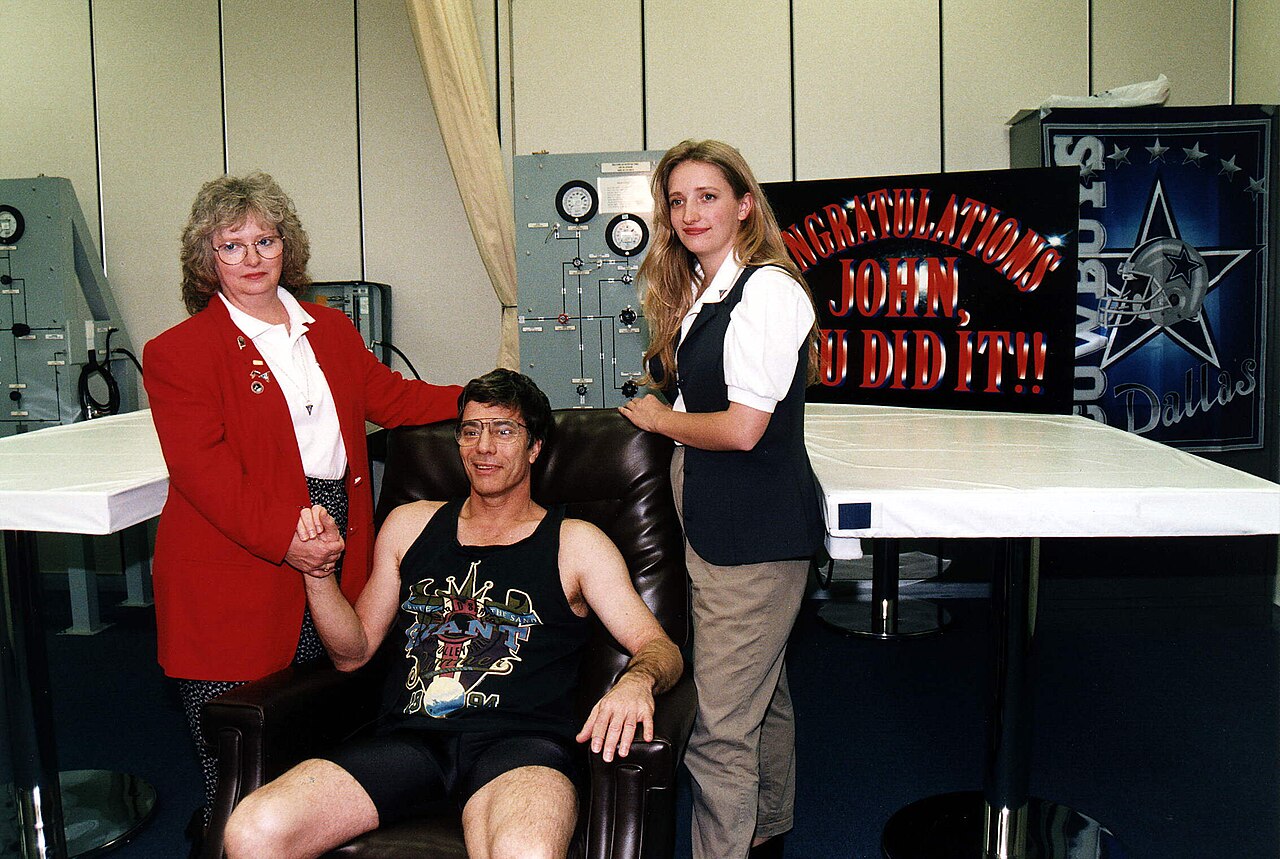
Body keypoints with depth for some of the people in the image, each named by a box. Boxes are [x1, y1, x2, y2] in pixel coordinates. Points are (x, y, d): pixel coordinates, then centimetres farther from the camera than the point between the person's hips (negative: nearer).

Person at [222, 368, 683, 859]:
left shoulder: (575, 543, 12)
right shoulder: (410, 525, 21)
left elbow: (660, 647, 5)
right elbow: (353, 651, 23)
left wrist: (636, 681, -19)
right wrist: (318, 573, 5)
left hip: (519, 740, -3)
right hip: (408, 735, 4)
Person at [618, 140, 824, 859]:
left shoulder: (769, 290, -15)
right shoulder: (699, 293, 14)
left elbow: (742, 427, -21)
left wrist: (658, 418, -7)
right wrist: (666, 413, 8)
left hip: (754, 530, -10)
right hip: (717, 523, 10)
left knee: (719, 724, -5)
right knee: (764, 693, 23)